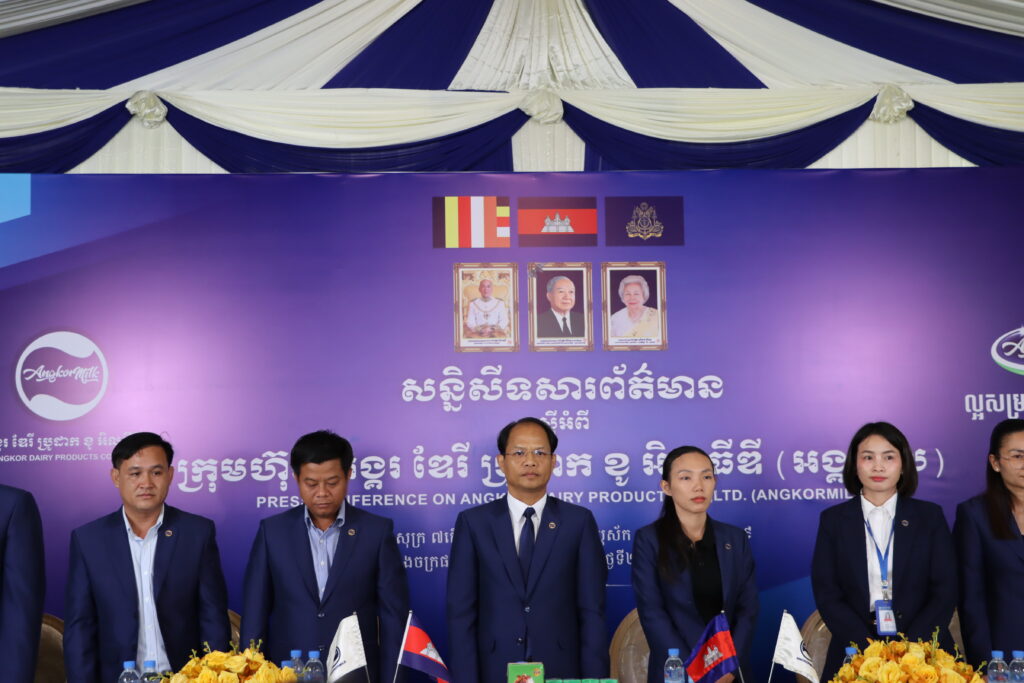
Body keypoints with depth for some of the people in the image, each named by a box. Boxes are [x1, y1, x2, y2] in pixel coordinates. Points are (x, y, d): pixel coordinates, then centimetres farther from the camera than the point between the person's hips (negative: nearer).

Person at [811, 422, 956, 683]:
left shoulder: (930, 516, 7)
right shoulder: (833, 520, 5)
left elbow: (945, 592, 1)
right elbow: (826, 594, 0)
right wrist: (870, 651, -14)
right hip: (855, 657, 0)